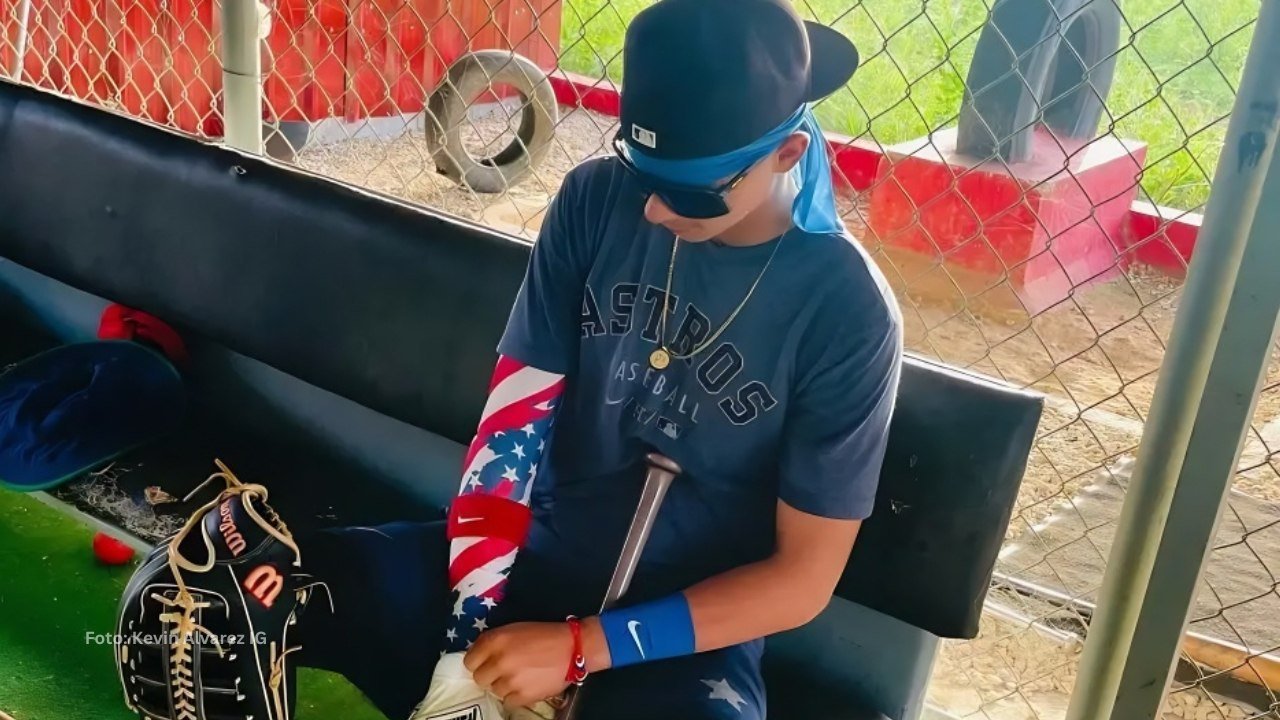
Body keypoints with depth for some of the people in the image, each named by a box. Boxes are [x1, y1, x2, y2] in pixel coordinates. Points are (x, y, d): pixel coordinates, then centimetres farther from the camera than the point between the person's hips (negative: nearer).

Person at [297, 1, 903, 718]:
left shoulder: (848, 313, -17)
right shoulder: (597, 199, -8)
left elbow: (803, 576, -12)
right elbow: (516, 413, -7)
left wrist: (582, 647, -17)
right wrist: (468, 633, -15)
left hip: (684, 630, -2)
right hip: (527, 558, 3)